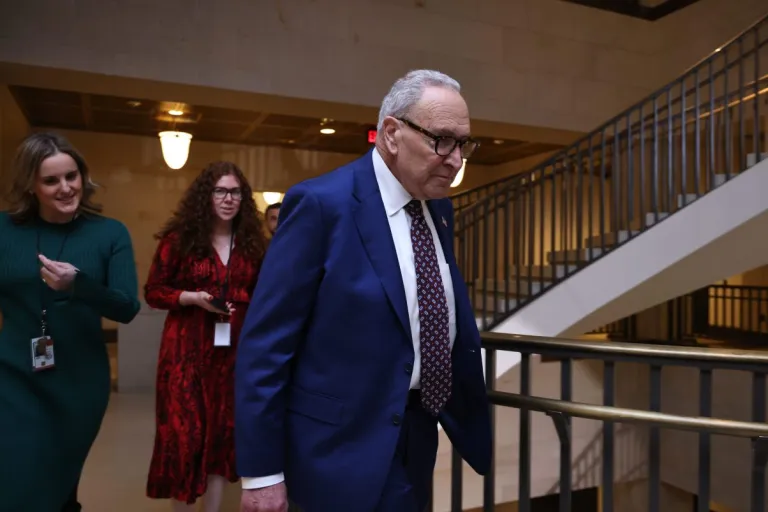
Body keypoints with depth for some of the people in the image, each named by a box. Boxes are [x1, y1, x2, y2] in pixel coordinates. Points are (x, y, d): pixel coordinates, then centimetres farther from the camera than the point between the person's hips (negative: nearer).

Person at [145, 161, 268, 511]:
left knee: (224, 430, 9)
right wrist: (194, 298, -15)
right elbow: (153, 291, 0)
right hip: (187, 349, -3)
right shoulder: (180, 238, -2)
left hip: (235, 350, 3)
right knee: (183, 430, 0)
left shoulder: (252, 243, 7)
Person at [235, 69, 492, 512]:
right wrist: (261, 472, -15)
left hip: (415, 442, 8)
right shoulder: (321, 204, -18)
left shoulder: (440, 210, 4)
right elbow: (264, 344, -17)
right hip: (343, 450, -7)